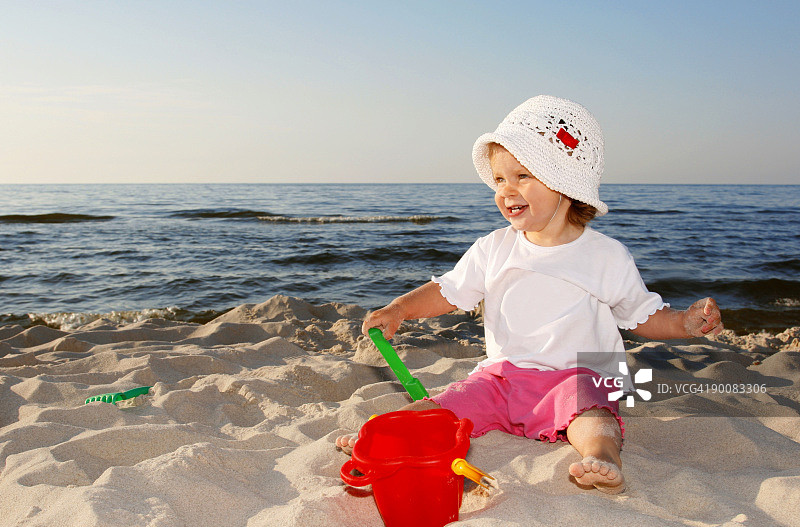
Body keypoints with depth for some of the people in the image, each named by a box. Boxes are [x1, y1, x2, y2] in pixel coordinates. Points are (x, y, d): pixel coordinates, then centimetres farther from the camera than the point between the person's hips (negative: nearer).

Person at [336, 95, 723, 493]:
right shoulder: (493, 250, 7)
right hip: (502, 376, 4)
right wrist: (400, 308, -2)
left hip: (575, 377, -3)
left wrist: (685, 322, -10)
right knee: (444, 404, -17)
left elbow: (644, 316, 9)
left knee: (589, 409, -35)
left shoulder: (607, 257, -1)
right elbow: (448, 291, 13)